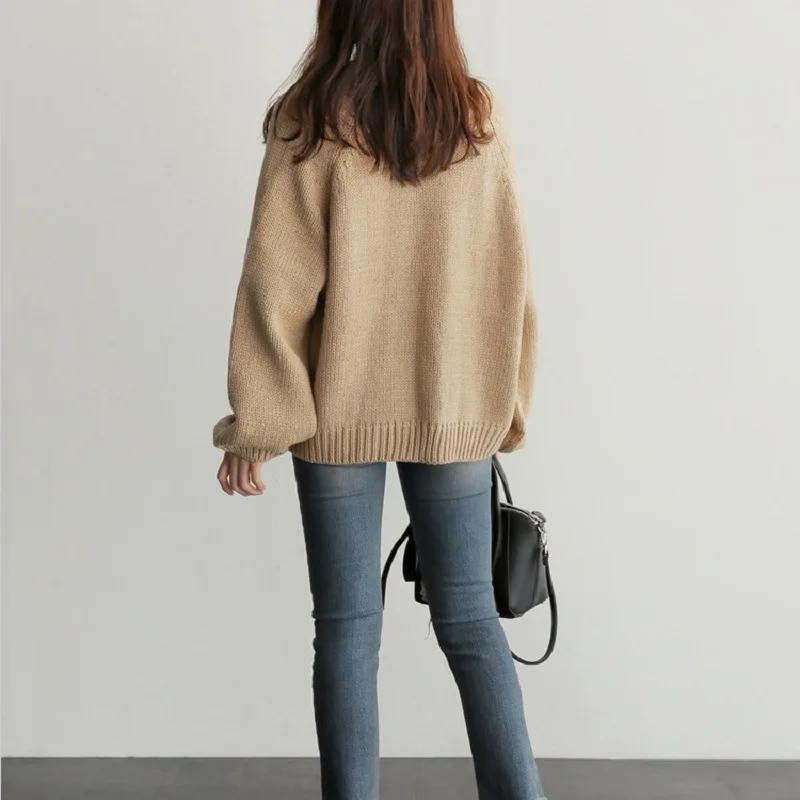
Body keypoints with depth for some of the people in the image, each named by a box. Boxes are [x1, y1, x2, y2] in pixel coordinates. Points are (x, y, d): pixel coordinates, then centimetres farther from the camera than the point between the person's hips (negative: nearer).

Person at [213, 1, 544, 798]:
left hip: (343, 413, -2)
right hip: (454, 412, 3)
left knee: (347, 627, 9)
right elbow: (509, 279, 2)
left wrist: (258, 420, -4)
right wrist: (507, 404, 11)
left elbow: (279, 284, -10)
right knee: (470, 620, 13)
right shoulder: (479, 120, 0)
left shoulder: (311, 123, -8)